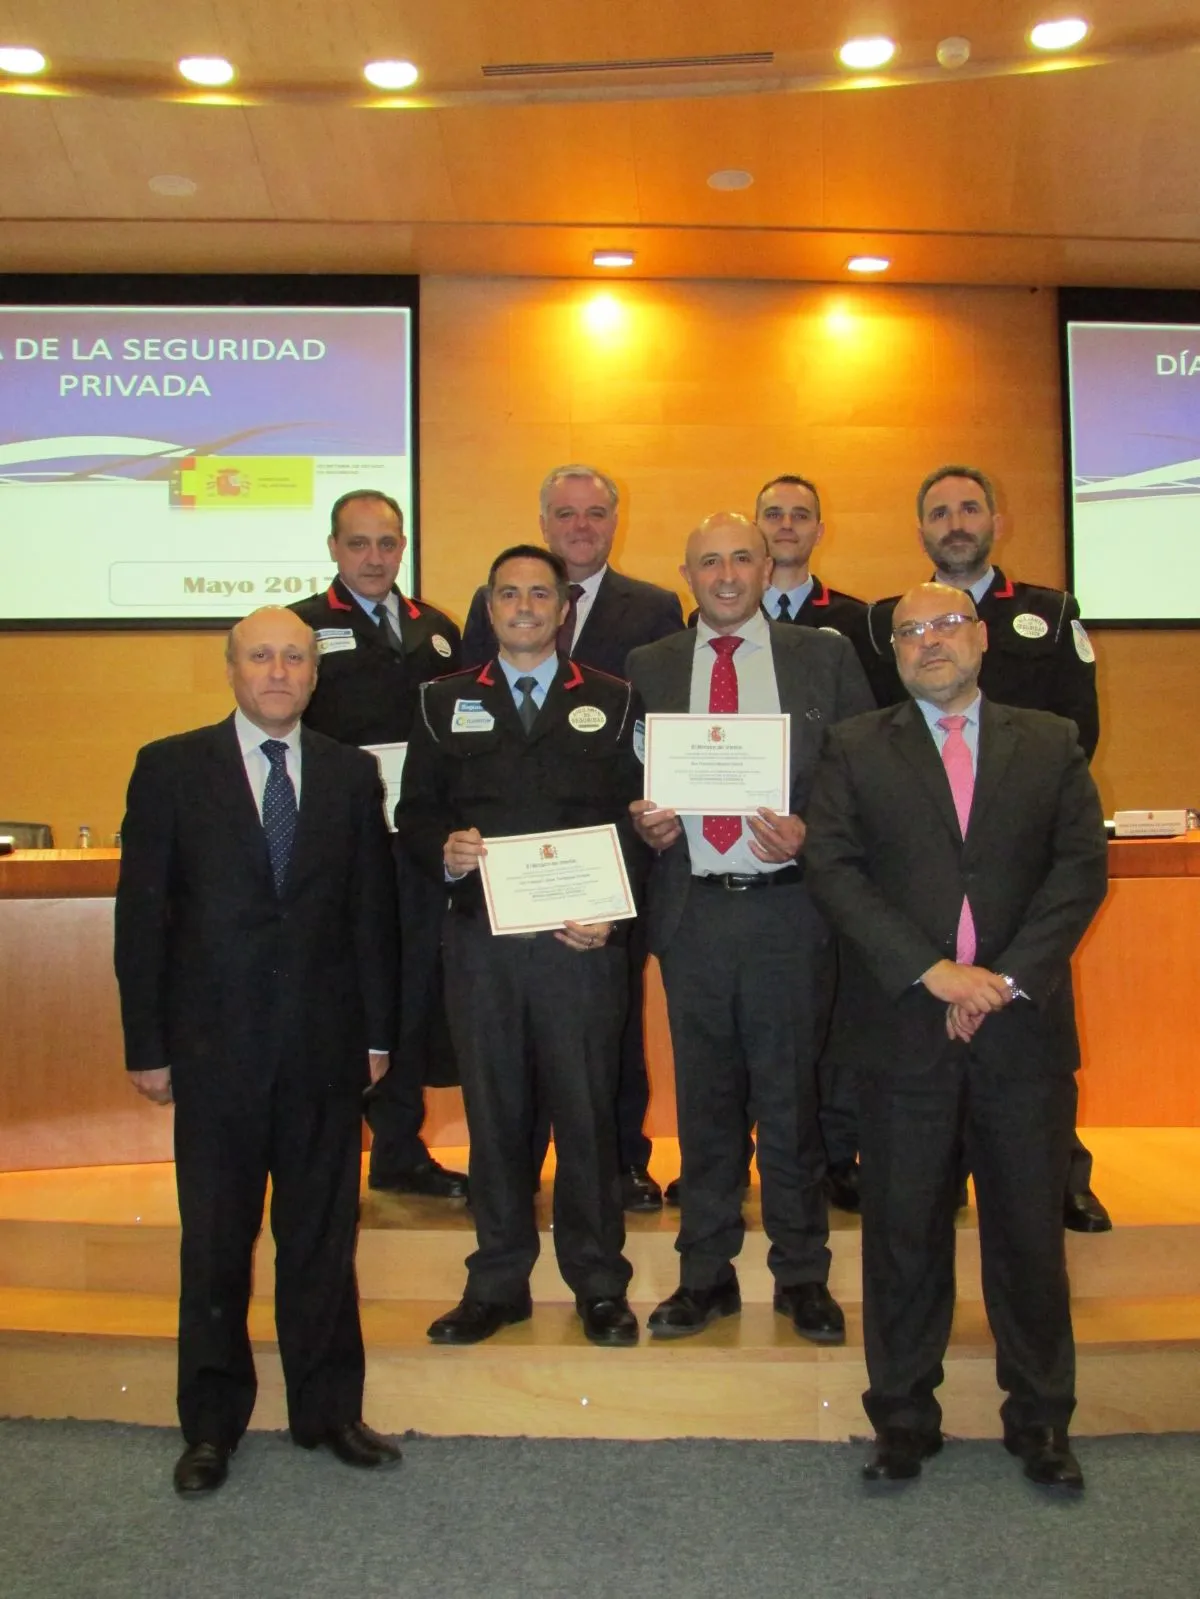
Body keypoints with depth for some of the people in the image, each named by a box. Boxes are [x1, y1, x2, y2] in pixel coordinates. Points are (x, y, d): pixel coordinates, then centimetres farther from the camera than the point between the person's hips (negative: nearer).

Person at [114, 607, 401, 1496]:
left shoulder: (352, 774, 7)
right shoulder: (171, 768, 0)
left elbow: (374, 911, 8)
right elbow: (142, 914, -1)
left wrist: (376, 1031, 5)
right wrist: (146, 1044, -4)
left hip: (325, 1047, 2)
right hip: (214, 1046, -1)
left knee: (323, 1236, 11)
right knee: (215, 1244, 10)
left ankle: (329, 1408, 27)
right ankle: (212, 1424, 27)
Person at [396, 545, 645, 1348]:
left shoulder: (612, 702, 8)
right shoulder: (446, 703, 13)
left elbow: (638, 817, 2)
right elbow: (415, 813, 9)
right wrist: (445, 852, -12)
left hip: (581, 939, -1)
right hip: (480, 938, 2)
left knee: (587, 1111, 2)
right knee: (494, 1110, 8)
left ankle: (599, 1283, 18)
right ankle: (498, 1282, 22)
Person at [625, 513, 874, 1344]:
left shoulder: (826, 657, 5)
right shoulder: (649, 668, 10)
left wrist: (809, 833, -13)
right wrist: (642, 823, -8)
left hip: (788, 906, -1)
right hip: (690, 908, 2)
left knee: (792, 1099, 7)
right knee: (705, 1100, 11)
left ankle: (802, 1276, 24)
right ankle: (707, 1274, 26)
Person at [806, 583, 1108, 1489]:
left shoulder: (1051, 744, 9)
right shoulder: (856, 751, 6)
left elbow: (1082, 867, 1)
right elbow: (834, 869, -4)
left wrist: (1008, 978, -11)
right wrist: (931, 971, -13)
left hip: (1025, 1023, 1)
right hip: (907, 1024, -1)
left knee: (1031, 1228, 9)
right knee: (905, 1232, 7)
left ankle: (1040, 1421, 27)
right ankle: (904, 1420, 23)